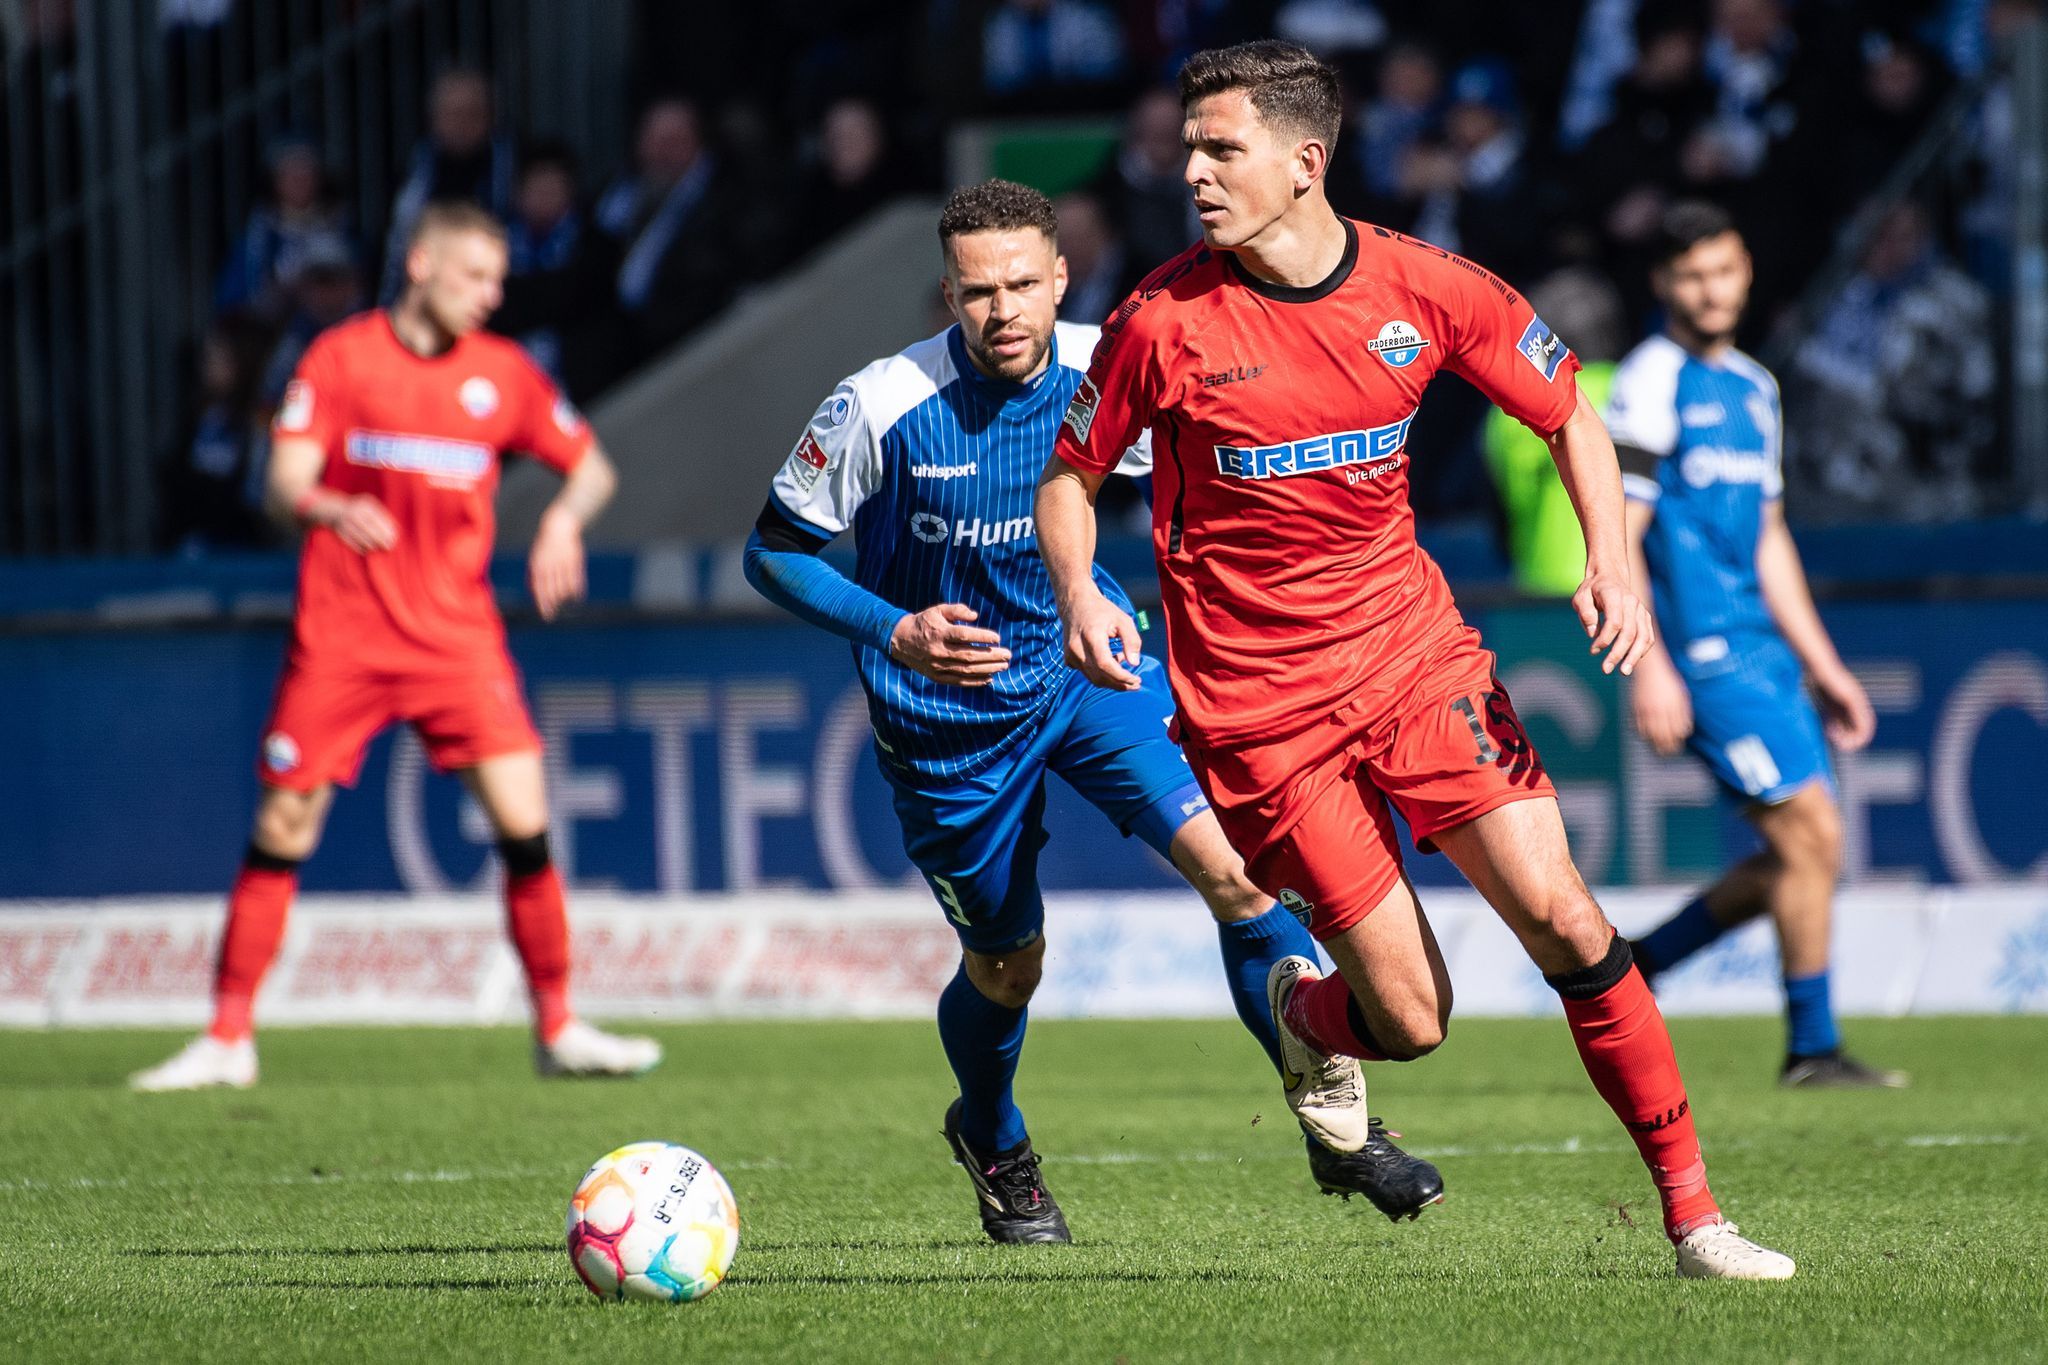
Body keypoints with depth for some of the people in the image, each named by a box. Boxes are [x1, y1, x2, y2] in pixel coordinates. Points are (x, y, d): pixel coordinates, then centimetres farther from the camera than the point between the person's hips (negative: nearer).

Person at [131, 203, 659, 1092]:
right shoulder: (340, 358, -1)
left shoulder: (502, 373, 6)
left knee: (523, 818, -10)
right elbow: (283, 483, -7)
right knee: (282, 829, -2)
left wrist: (566, 517, -8)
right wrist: (332, 509, -30)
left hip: (457, 633, 2)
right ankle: (226, 1039, 8)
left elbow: (590, 467, 15)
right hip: (341, 633, -2)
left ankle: (558, 1031, 2)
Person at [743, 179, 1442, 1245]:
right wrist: (895, 633, -25)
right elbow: (774, 552, -11)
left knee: (1235, 864, -18)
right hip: (947, 715, -2)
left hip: (1086, 667, 2)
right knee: (1007, 965, 11)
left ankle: (1335, 1120, -8)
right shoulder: (883, 409, -22)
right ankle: (992, 1147, 44)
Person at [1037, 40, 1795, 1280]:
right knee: (1411, 1019, -6)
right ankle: (1305, 1015, 32)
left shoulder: (1426, 291, -5)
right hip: (1256, 703, -2)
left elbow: (1569, 415, 9)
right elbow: (1070, 474, 4)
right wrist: (1080, 595, -16)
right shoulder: (1166, 321, -10)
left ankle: (1692, 1211, -1)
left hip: (1414, 651, 2)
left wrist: (1613, 565, -6)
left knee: (1564, 920, -11)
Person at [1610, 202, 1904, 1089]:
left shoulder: (1752, 386, 17)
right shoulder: (1651, 384, -8)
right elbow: (1614, 538, -12)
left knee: (1804, 853, 5)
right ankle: (1812, 1048, -1)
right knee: (1810, 834, -11)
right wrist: (1649, 667, -19)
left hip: (1760, 645, 8)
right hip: (1703, 650, -8)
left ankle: (1628, 969, 18)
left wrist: (1822, 665, 20)